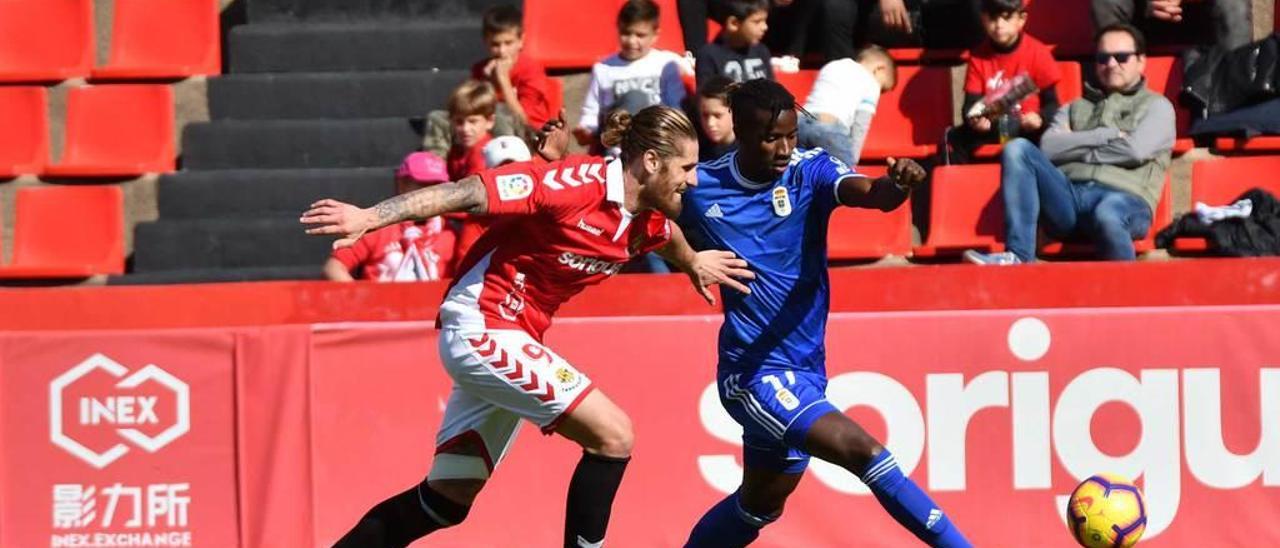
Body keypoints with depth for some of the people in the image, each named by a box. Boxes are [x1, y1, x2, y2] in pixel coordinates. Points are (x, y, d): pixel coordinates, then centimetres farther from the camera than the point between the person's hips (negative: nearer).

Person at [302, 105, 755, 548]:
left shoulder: (648, 221, 4)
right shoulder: (577, 184, -21)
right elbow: (468, 193, -24)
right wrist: (371, 217, -30)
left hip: (513, 340, 9)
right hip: (481, 327, -9)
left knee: (445, 502, 10)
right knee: (613, 435, -13)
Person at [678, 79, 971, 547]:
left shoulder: (809, 170, -5)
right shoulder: (699, 188, -6)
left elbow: (869, 193, -26)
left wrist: (896, 185, -46)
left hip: (804, 370, 5)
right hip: (754, 373, -5)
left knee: (760, 504, 20)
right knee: (862, 451, -21)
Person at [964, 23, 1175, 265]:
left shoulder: (1157, 106, 18)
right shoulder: (1076, 108, 29)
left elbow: (1136, 150, -3)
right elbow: (1049, 147, 8)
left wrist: (1077, 149, 7)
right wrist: (1108, 135, 3)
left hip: (1123, 198, -5)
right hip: (1067, 197, 5)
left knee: (1107, 214, -43)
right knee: (1017, 148, -19)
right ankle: (1018, 256, -28)